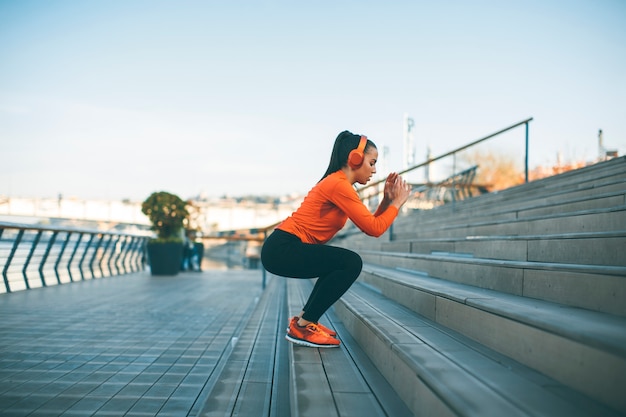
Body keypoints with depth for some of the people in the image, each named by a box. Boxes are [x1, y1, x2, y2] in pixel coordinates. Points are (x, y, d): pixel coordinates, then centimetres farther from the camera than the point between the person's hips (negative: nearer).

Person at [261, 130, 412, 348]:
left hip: (284, 248, 11)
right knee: (351, 263, -17)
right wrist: (396, 203, -2)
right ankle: (302, 327, -8)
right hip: (282, 249, -11)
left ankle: (303, 319, 19)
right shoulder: (339, 184, -14)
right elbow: (373, 229, -16)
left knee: (343, 264, 22)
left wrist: (386, 199, 8)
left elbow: (368, 224, 17)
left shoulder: (338, 184, 17)